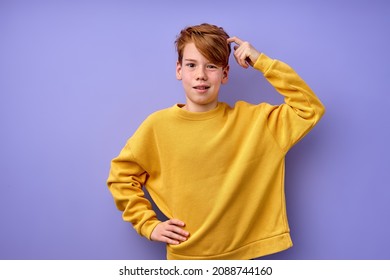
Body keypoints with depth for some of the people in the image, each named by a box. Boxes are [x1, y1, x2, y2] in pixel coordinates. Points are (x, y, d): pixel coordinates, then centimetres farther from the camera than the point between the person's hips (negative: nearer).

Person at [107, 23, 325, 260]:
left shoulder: (252, 119, -3)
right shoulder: (158, 125, -6)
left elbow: (310, 109, -7)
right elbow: (121, 176, 3)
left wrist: (262, 62, -9)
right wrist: (148, 224, -4)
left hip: (242, 252, 1)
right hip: (184, 255, 0)